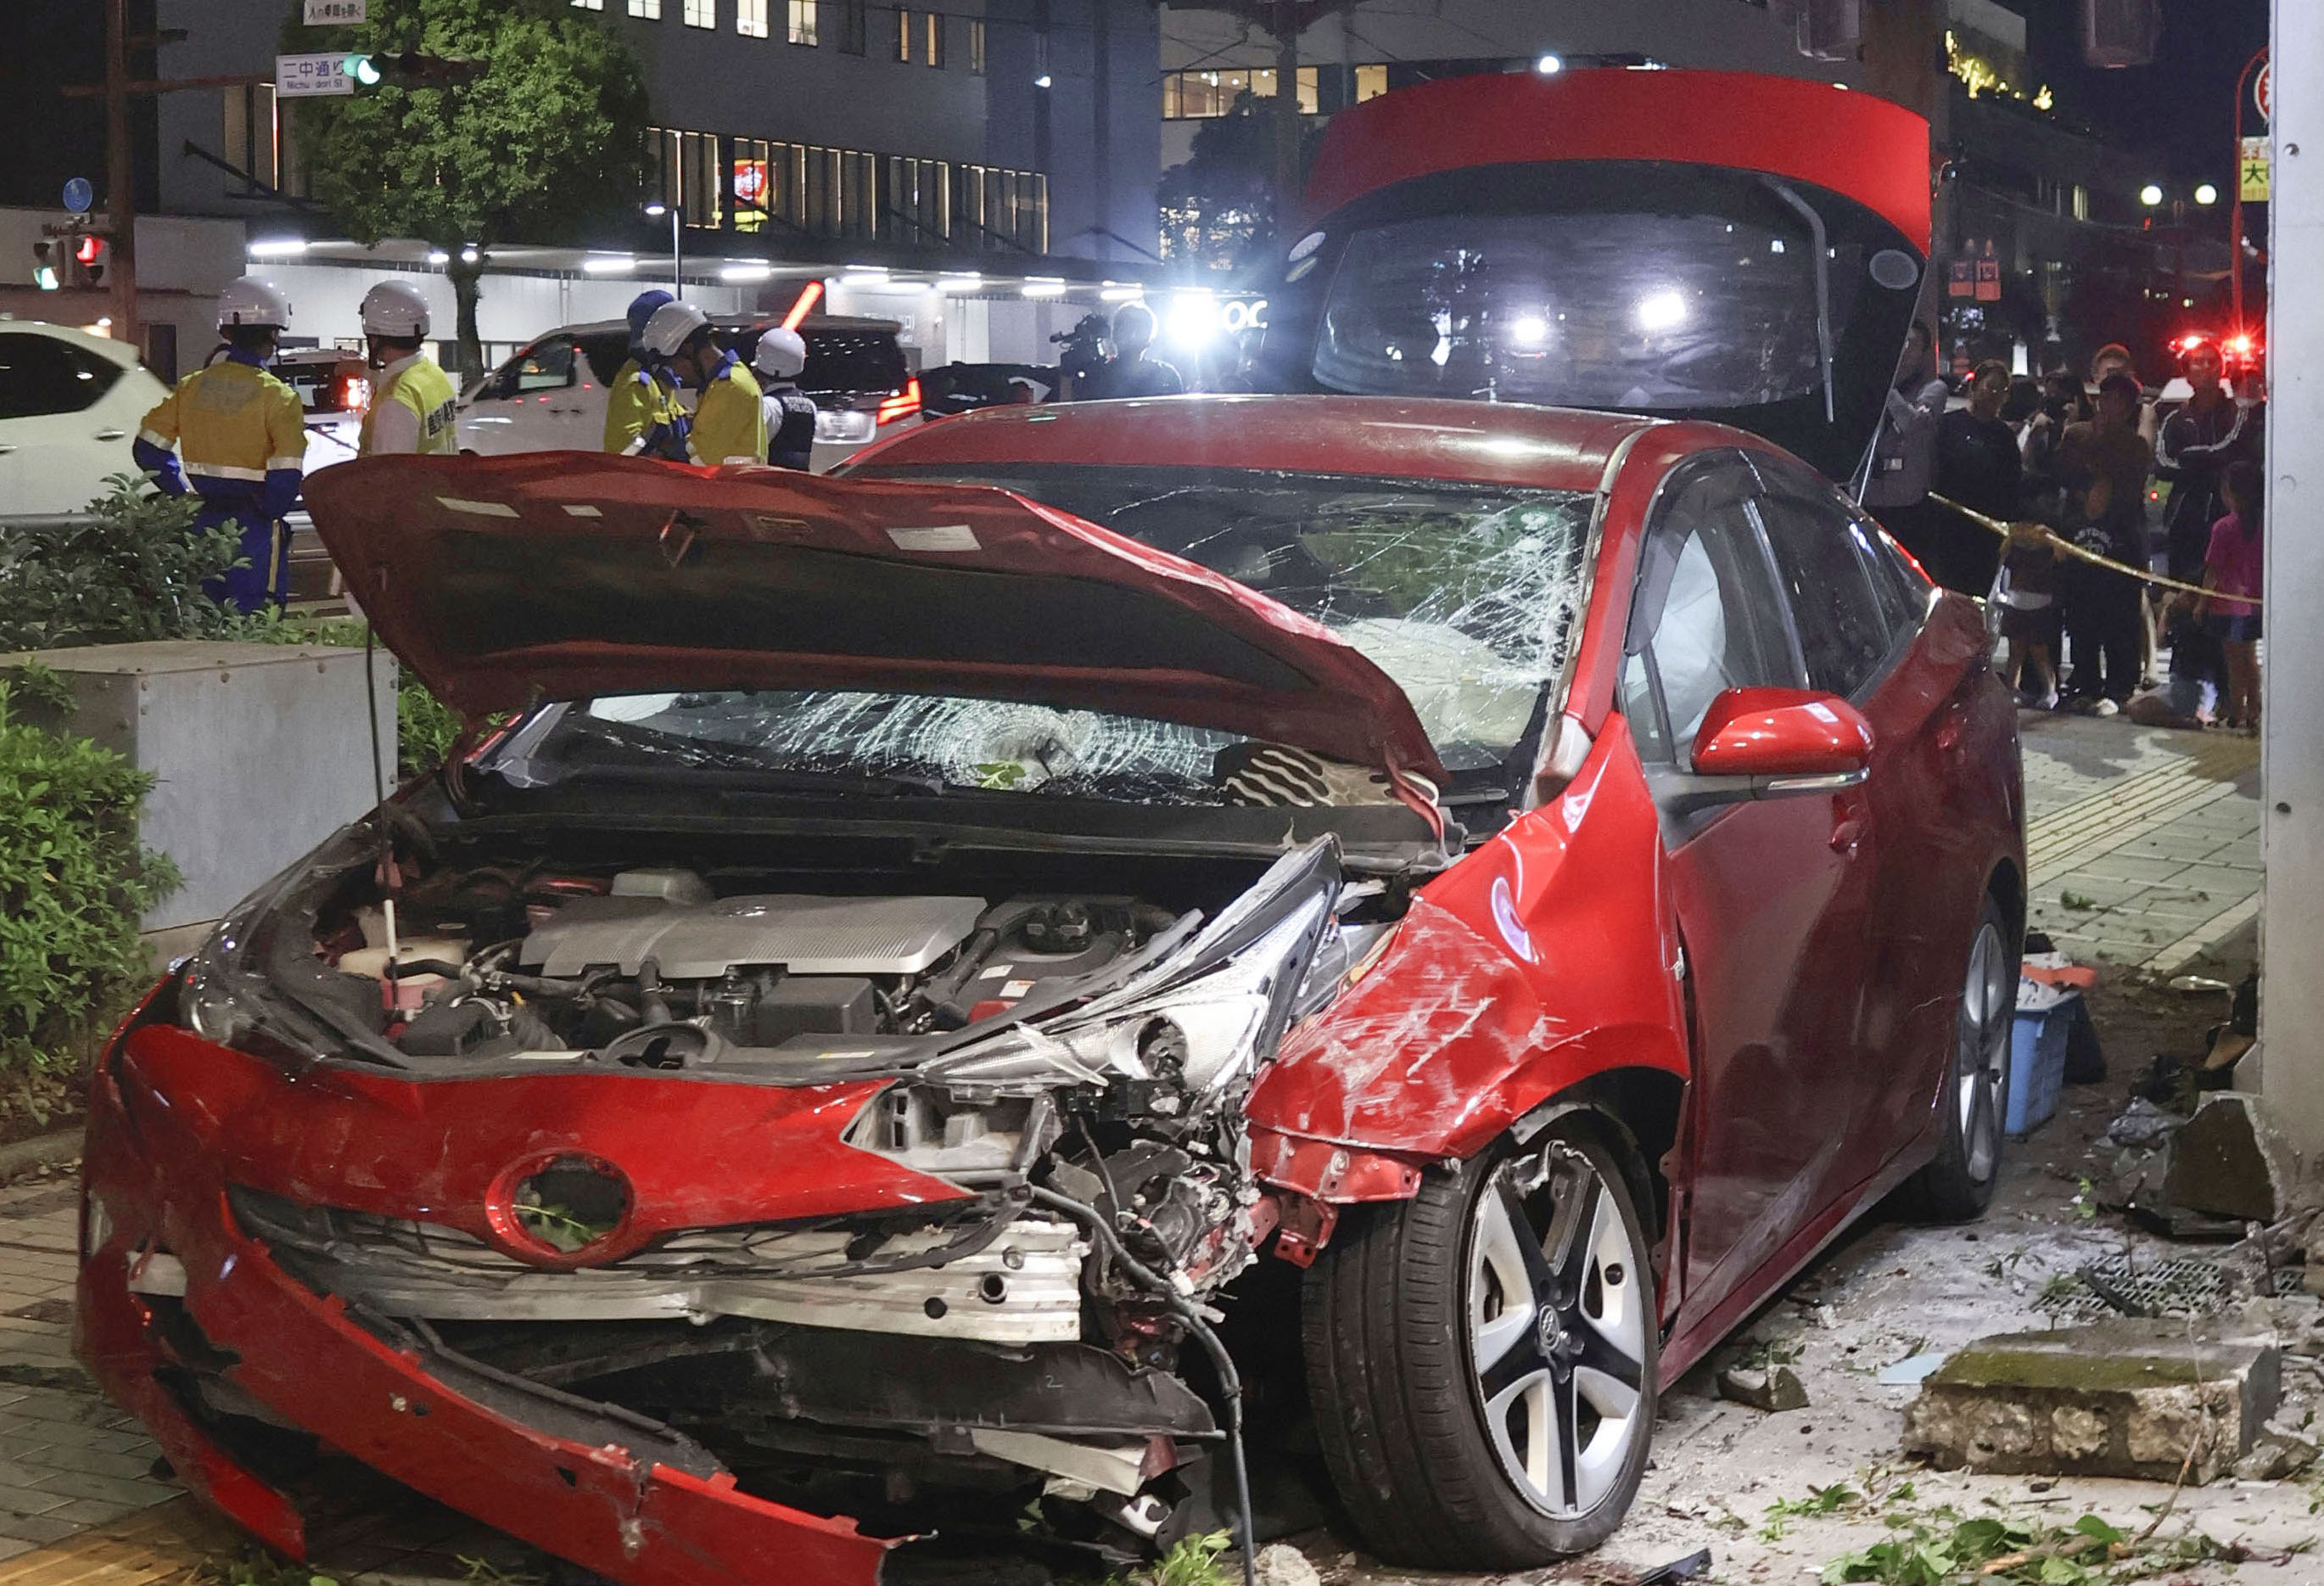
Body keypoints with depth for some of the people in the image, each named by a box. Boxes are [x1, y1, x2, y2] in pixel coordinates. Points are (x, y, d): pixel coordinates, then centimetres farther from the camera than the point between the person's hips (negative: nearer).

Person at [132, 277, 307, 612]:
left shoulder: (191, 387, 4)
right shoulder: (277, 397, -12)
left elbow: (147, 449, 7)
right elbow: (286, 478, -18)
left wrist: (186, 496, 14)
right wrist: (268, 511, 1)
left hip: (203, 525, 5)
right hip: (254, 531, -5)